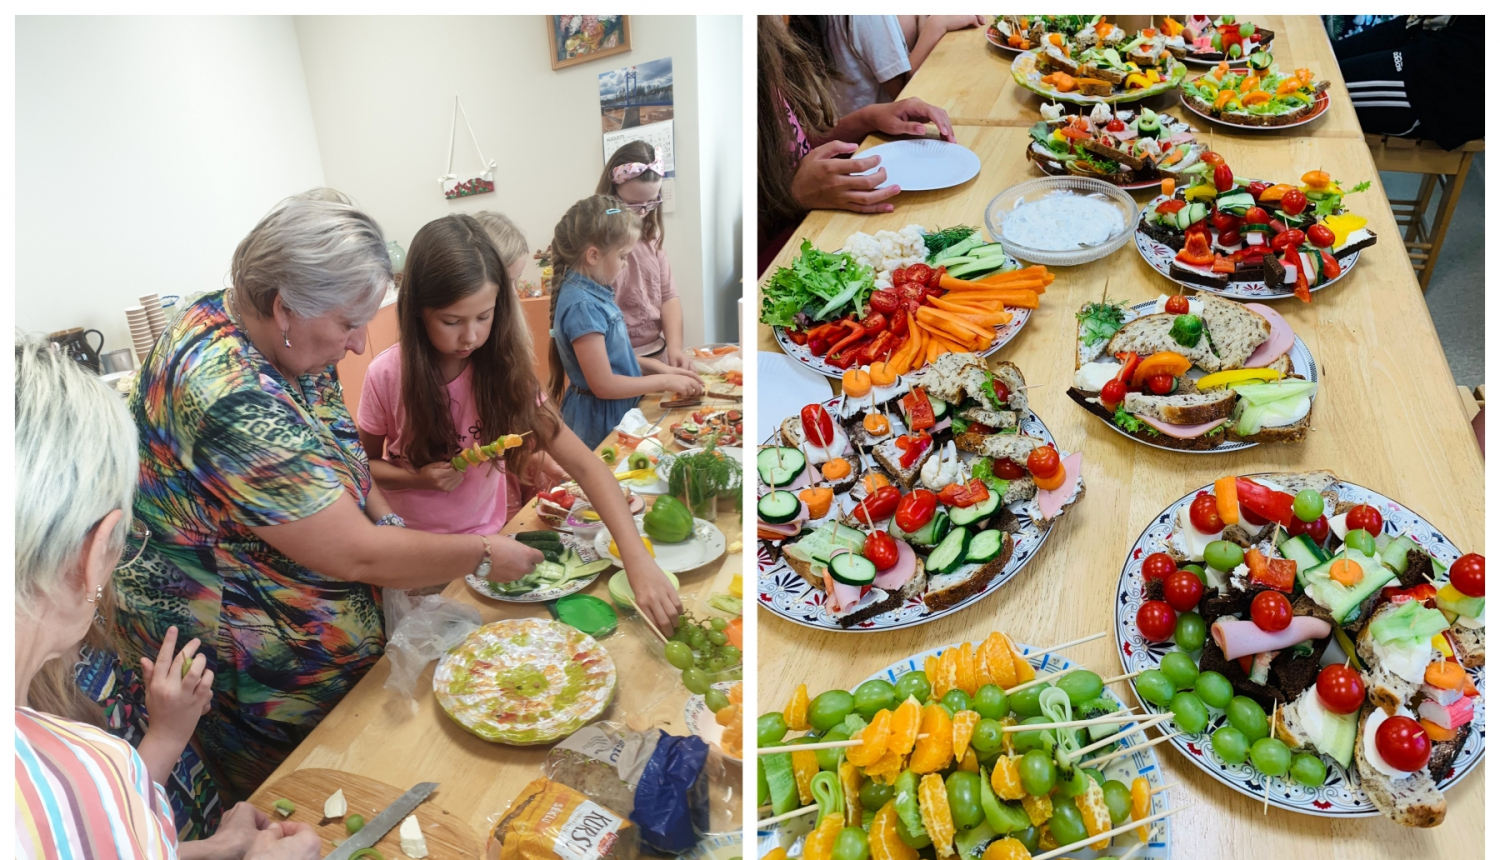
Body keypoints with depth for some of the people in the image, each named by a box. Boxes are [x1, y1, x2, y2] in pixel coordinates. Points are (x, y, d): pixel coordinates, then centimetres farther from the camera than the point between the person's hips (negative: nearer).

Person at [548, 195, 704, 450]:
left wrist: (656, 366, 6)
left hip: (617, 413, 9)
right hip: (598, 422, -9)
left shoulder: (594, 292, 2)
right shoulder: (582, 306, -24)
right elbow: (603, 385, -23)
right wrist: (666, 382, -15)